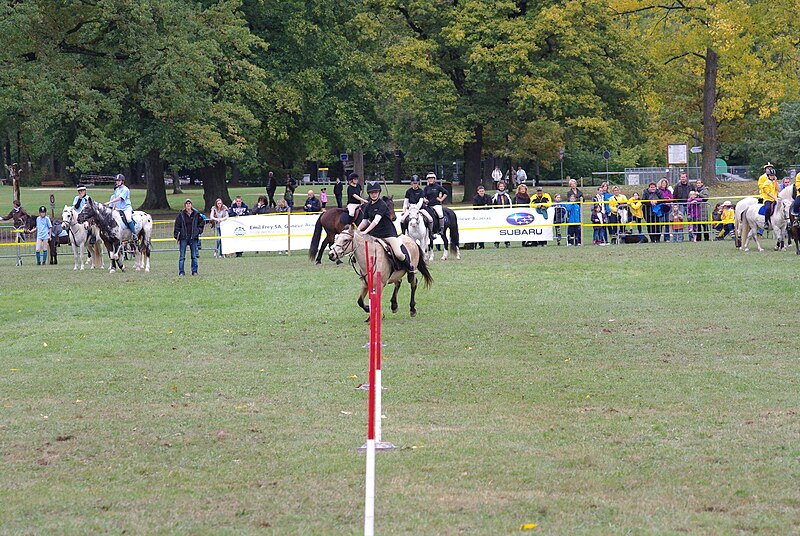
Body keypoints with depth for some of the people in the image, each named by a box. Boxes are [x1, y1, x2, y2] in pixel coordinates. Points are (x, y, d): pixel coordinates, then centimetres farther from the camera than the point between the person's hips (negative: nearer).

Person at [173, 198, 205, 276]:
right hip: (183, 237, -1)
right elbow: (177, 225, 1)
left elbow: (202, 222, 17)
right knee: (182, 256, 0)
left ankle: (194, 271, 12)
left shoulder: (196, 214, 3)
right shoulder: (181, 214, -1)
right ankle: (181, 271, 4)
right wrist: (176, 236, -3)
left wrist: (199, 230, 6)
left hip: (193, 237, 1)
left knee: (194, 256, 5)